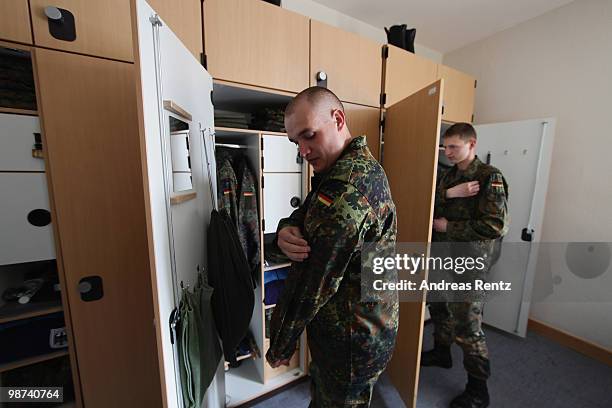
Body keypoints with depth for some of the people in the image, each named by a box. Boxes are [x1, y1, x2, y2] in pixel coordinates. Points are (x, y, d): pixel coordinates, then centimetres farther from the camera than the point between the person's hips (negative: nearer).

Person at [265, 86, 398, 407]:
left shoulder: (348, 185, -29)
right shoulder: (363, 167, 4)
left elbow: (313, 283, -25)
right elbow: (304, 219, 3)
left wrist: (280, 347, -9)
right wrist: (285, 231, -20)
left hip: (352, 340, -8)